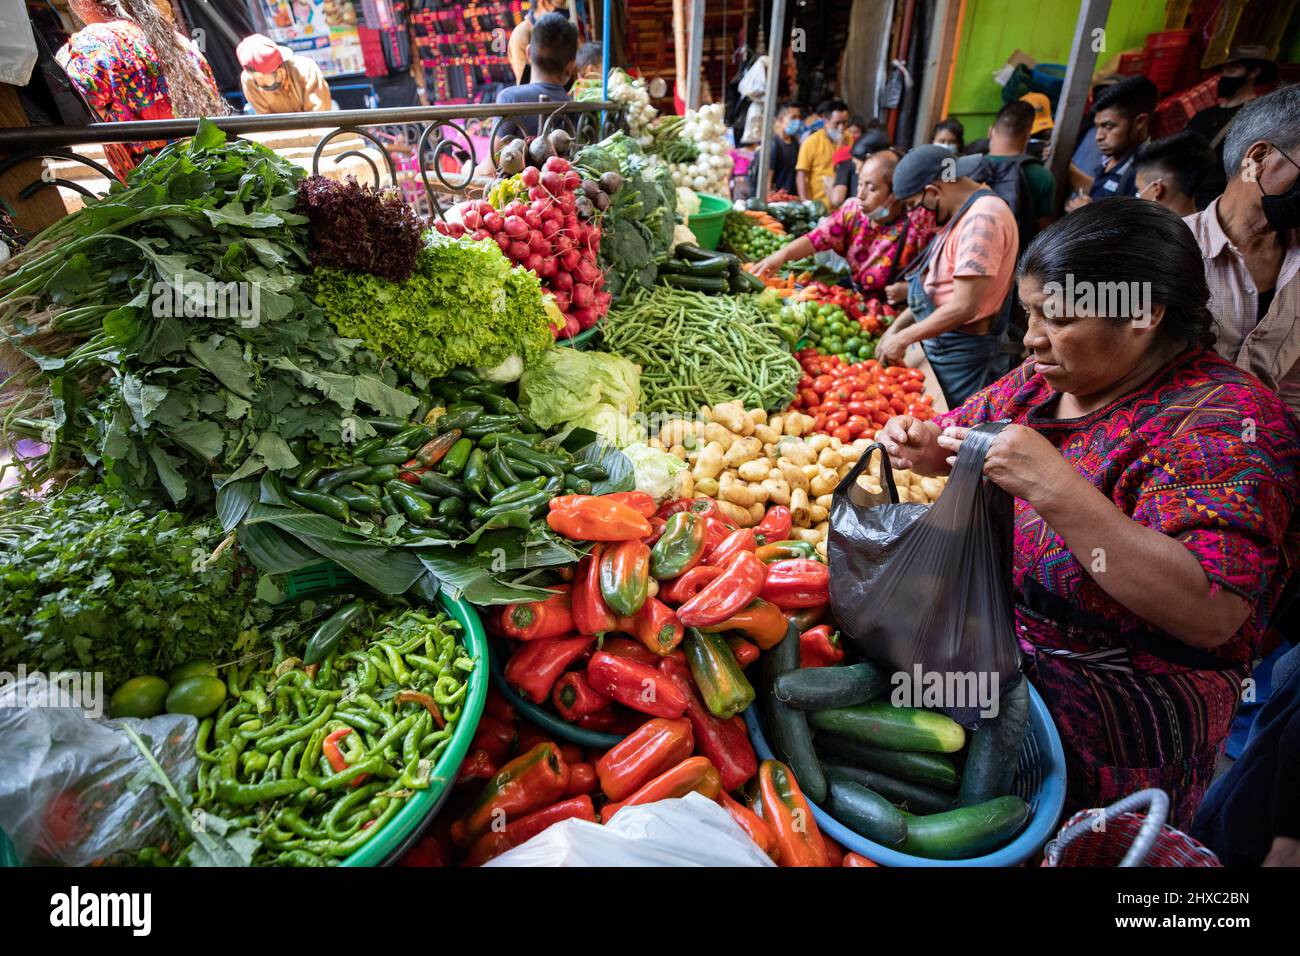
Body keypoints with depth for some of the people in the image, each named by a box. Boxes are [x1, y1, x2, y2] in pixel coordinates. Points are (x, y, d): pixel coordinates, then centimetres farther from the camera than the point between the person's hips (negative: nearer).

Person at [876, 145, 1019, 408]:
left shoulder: (982, 218, -21)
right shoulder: (966, 211, 10)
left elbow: (964, 307, -25)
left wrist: (904, 338, -16)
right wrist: (896, 326, 10)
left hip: (961, 352, -9)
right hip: (942, 344, 9)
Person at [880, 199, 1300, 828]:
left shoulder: (1225, 419, -20)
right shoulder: (1049, 375, 0)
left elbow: (1211, 616, -30)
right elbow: (965, 430, 17)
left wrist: (1057, 490, -37)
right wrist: (924, 446, -8)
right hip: (987, 630, 7)